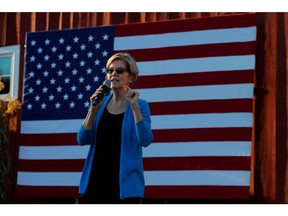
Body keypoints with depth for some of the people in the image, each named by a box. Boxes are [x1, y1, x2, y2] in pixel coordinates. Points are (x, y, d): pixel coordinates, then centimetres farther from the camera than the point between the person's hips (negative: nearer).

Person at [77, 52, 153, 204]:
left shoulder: (140, 105, -1)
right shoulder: (100, 103, 8)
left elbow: (145, 141, -15)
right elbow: (82, 140, 0)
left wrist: (134, 107, -22)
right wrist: (93, 109, -12)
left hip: (125, 183, -3)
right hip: (96, 181, 3)